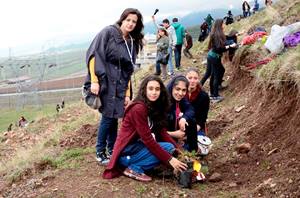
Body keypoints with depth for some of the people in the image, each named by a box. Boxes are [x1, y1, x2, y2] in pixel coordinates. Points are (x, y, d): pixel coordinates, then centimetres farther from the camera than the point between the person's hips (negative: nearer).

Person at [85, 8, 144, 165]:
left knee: (114, 117, 7)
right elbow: (94, 54, -12)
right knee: (108, 117, -8)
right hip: (104, 82, -6)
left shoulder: (132, 43, 15)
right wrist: (94, 80, -19)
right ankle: (100, 152, 8)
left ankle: (112, 150, 21)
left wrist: (127, 94, 10)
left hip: (120, 86, 6)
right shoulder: (108, 32, -4)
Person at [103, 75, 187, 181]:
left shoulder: (155, 106, 6)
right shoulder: (138, 108, -21)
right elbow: (147, 139, -24)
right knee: (168, 148, -19)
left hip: (138, 145, 9)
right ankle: (134, 168, -11)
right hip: (127, 151, -9)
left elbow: (162, 132, 2)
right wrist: (169, 159, -25)